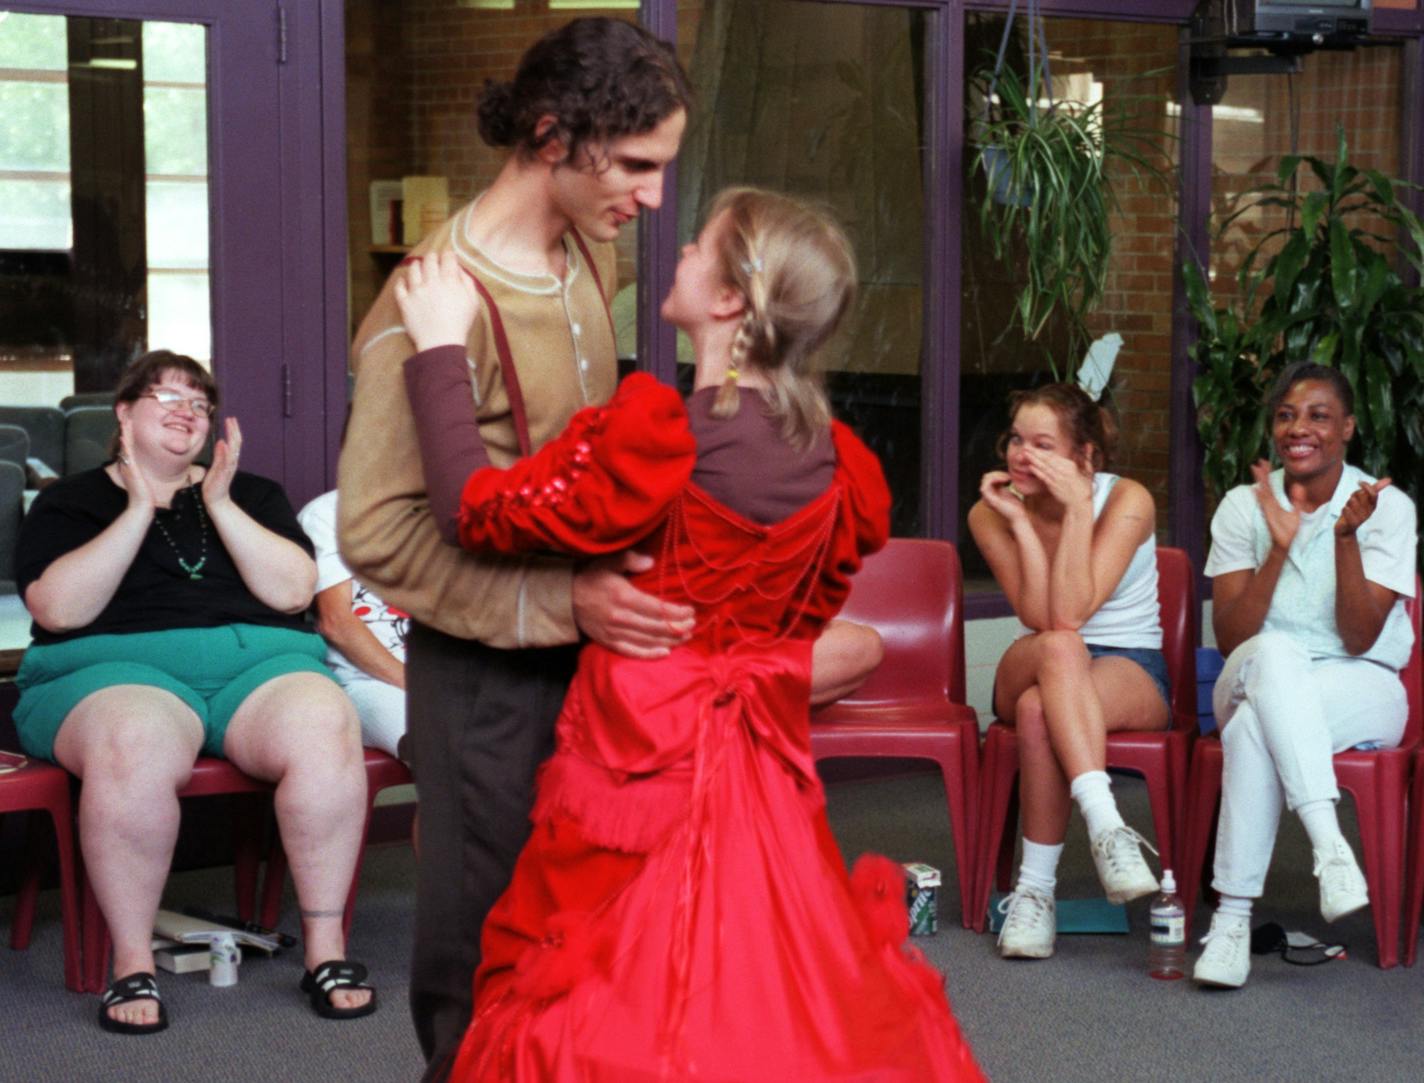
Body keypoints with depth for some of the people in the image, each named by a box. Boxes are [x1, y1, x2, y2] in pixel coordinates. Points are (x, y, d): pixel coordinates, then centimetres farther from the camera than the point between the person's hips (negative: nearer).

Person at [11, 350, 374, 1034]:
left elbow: (293, 591, 6)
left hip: (259, 664, 2)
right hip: (118, 669, -2)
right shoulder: (71, 502, 16)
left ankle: (324, 946, -23)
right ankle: (133, 965, -27)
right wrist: (138, 510, -4)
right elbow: (58, 609, -3)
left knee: (324, 727, -34)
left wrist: (220, 505, -2)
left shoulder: (252, 495, 23)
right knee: (135, 748, -41)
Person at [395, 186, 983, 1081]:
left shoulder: (662, 432, -20)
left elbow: (486, 512, -16)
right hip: (765, 770, 6)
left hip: (641, 763, -6)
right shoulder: (835, 461, 0)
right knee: (769, 1000, 18)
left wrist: (440, 349, -8)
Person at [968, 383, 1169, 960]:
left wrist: (1078, 508, -27)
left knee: (1039, 710, -38)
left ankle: (1036, 888, -32)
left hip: (1130, 671, -2)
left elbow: (1071, 612, -25)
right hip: (1030, 671, 2)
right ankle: (1106, 825, -49)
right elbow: (1041, 619, -17)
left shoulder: (1126, 501, -12)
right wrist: (1020, 521, -21)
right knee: (1059, 650, -38)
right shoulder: (990, 513, -4)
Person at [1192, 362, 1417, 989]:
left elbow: (1359, 639, -12)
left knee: (1255, 723, -36)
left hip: (1361, 691, -2)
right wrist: (1280, 548, -18)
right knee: (1274, 653, -38)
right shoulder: (1243, 507, 3)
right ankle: (1329, 844, -45)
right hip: (1252, 683, 2)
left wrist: (1346, 537, -23)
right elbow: (1230, 641, -6)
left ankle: (1233, 917, -35)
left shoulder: (1388, 508, -3)